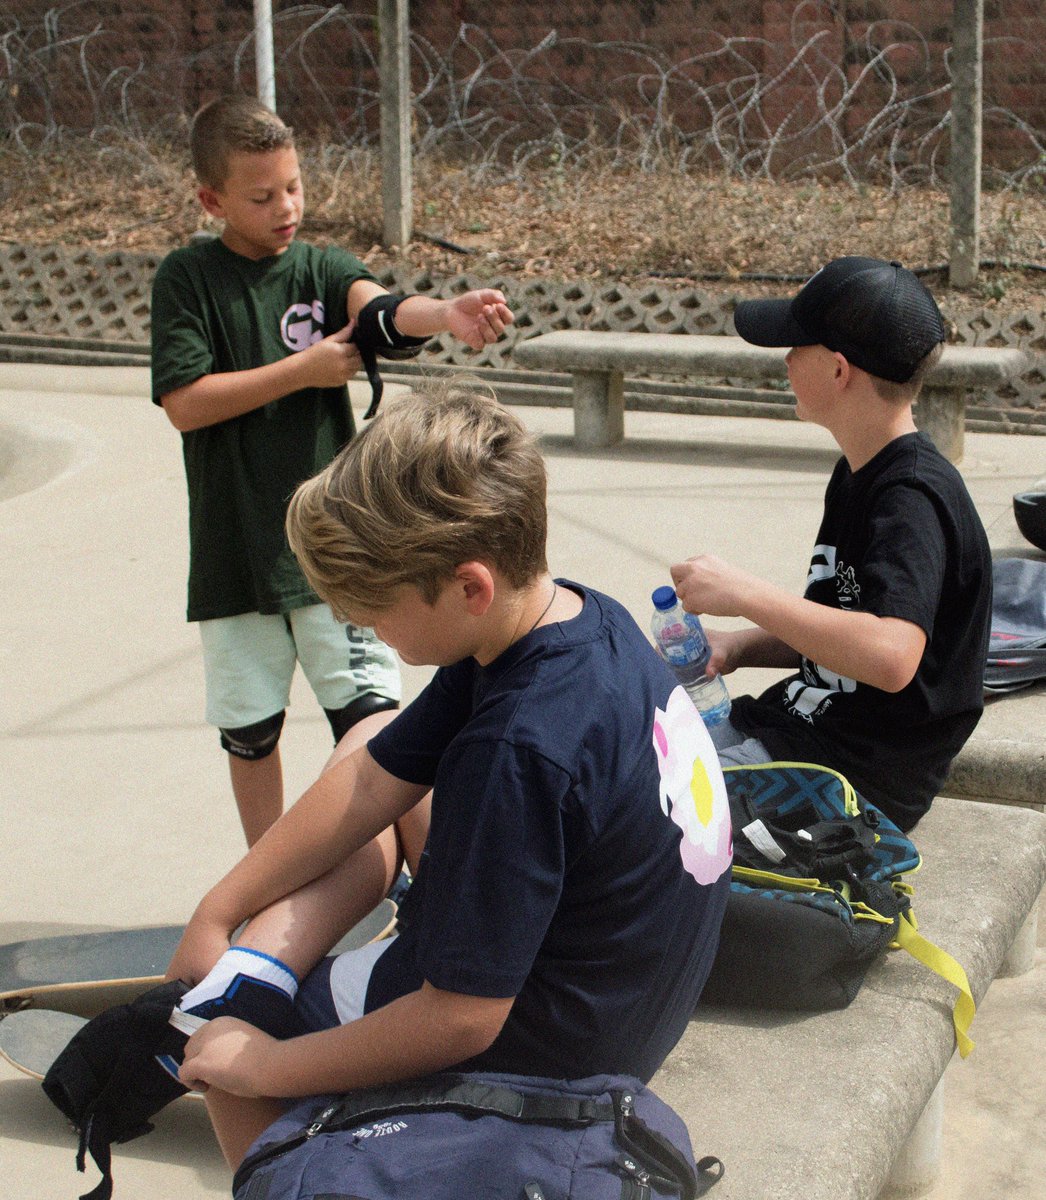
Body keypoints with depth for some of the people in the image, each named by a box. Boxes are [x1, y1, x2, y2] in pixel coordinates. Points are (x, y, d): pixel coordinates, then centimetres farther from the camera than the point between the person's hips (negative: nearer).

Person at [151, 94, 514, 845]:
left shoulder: (322, 270, 1)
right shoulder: (187, 279, -2)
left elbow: (381, 308, -22)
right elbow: (185, 403, -12)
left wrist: (447, 314, -44)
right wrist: (303, 369, -15)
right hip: (234, 551, 0)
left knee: (371, 716, -6)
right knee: (250, 729, 13)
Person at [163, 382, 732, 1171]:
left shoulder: (518, 752, -35)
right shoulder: (588, 618, -7)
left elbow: (458, 1023, -28)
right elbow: (370, 782, 2)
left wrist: (264, 1069, -15)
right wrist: (216, 912, 5)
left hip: (544, 1056, -9)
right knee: (375, 746, 15)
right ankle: (245, 976, -1)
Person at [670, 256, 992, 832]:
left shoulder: (913, 498, -22)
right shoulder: (858, 475, 10)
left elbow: (890, 656, -38)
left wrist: (745, 594, -30)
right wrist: (738, 647, 0)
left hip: (867, 774, -10)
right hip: (800, 720, 10)